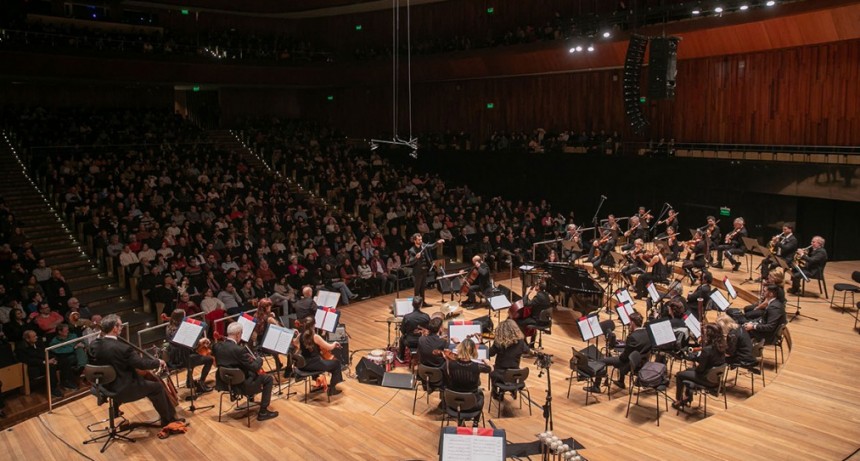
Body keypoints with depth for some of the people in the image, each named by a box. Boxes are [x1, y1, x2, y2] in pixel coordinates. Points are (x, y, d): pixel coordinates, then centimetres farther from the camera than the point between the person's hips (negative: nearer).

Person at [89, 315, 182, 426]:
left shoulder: (94, 345, -7)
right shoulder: (123, 348, -28)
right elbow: (142, 364, -18)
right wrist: (158, 362, 1)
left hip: (104, 386, 9)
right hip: (122, 390, -9)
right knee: (158, 387, 8)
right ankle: (167, 419, 21)